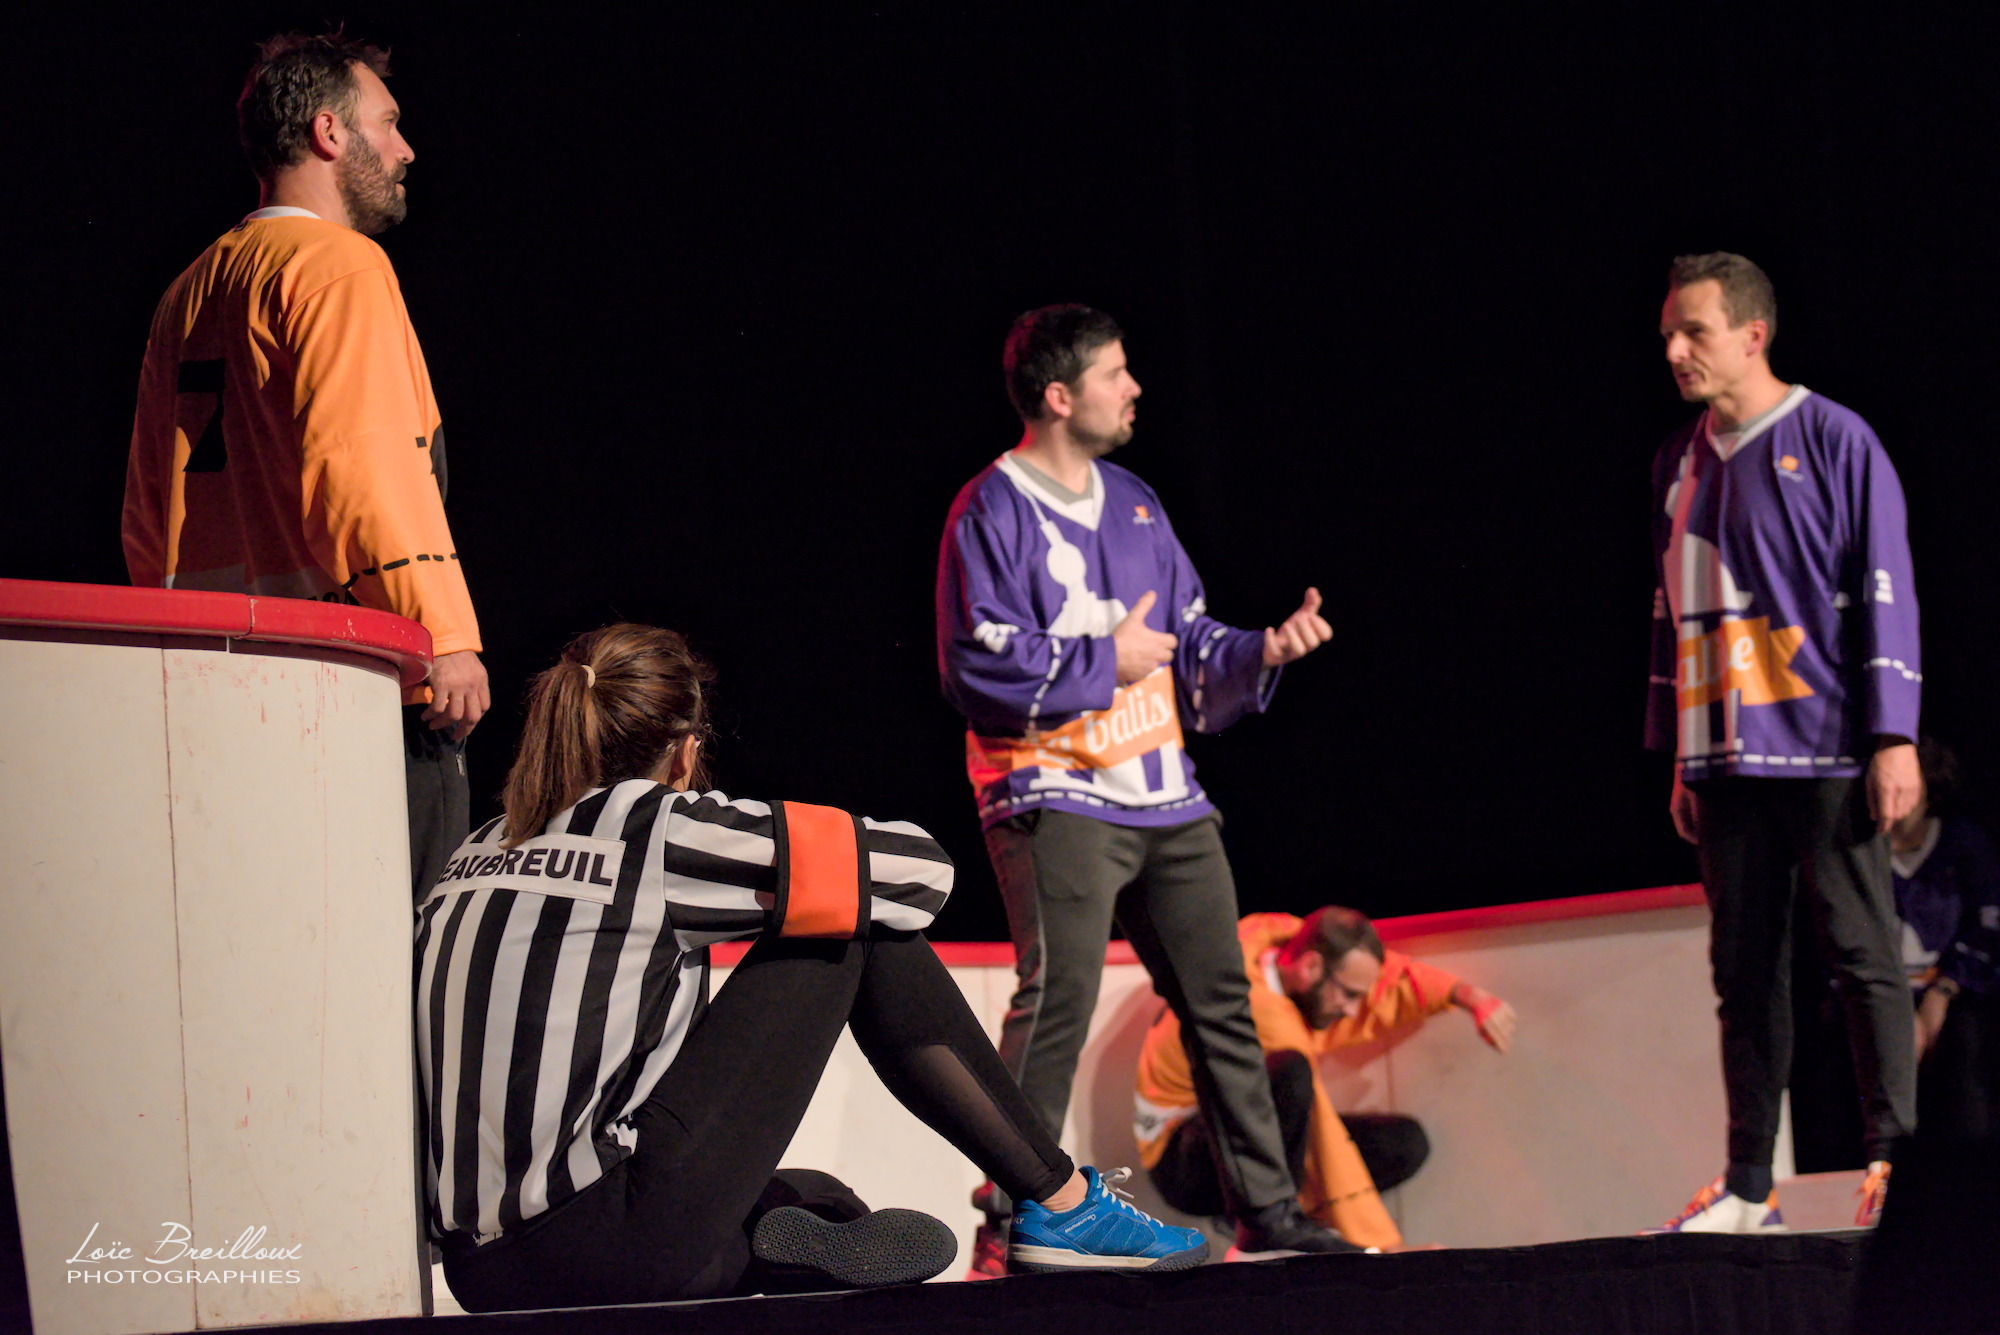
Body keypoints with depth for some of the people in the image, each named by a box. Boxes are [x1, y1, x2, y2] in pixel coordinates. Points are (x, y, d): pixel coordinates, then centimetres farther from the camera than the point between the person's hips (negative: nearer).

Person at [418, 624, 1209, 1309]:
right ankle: (1062, 1206, 10)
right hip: (615, 1253, -8)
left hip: (484, 1273, 8)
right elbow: (919, 869, 3)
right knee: (859, 924, 9)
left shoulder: (479, 856, 16)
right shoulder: (658, 829, -3)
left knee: (821, 1205, 35)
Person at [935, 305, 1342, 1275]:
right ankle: (1013, 1222, -12)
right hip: (1054, 797, -7)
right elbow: (981, 666, -15)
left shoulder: (1133, 505, 17)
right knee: (1057, 999, -16)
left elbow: (1191, 644, 19)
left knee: (1219, 1000, 8)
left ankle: (1266, 1208, 14)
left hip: (1167, 802, 7)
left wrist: (1263, 650, 1)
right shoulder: (992, 512, -6)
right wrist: (1107, 661, -9)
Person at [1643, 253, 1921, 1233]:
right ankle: (1749, 1188, 8)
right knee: (1744, 969, 5)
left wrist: (1893, 736, -12)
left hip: (1823, 749, -6)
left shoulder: (1832, 440, -3)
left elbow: (1884, 588, -6)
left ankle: (1897, 1162, 0)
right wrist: (1679, 759, 17)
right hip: (1727, 761, 6)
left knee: (1861, 953, -4)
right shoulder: (1679, 463, 14)